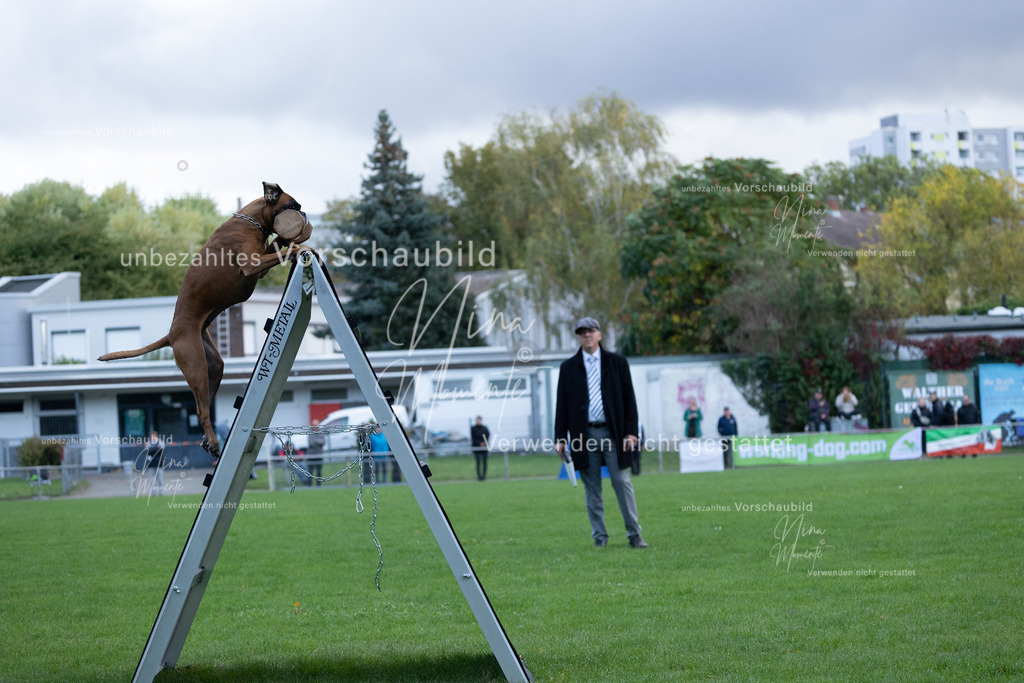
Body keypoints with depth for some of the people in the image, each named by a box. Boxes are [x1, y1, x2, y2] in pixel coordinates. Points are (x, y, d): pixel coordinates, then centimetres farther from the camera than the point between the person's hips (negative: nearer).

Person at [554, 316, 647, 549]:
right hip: (584, 434, 1)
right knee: (592, 488, 3)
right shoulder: (568, 368, 9)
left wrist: (631, 431, -3)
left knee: (622, 482, -3)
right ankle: (599, 536, 10)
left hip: (612, 433, -1)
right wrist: (560, 438, 1)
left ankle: (634, 534, 2)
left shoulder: (617, 362, 8)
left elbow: (629, 398, 7)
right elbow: (562, 404, 9)